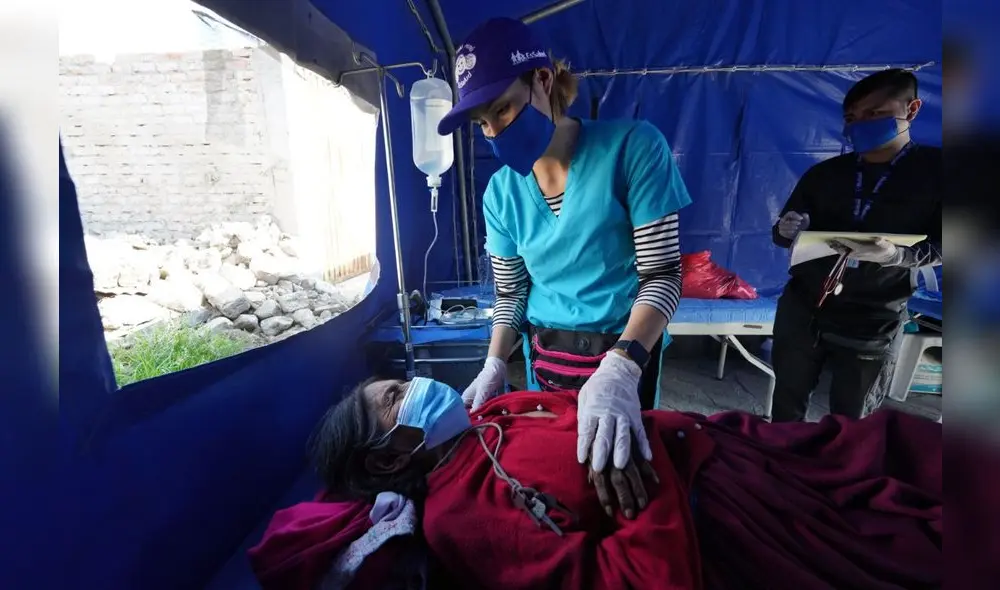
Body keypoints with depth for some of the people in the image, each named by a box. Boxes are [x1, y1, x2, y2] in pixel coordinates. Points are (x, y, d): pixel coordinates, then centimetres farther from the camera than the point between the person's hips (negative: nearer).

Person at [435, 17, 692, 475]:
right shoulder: (501, 191, -2)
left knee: (616, 463, 14)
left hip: (626, 351, -3)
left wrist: (619, 368, -31)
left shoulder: (631, 146, -15)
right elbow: (510, 292, 5)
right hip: (545, 356, 4)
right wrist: (495, 364, -10)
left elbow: (662, 274, -17)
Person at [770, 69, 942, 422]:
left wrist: (895, 254, -24)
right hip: (802, 310, 2)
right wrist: (785, 232, -18)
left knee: (852, 418, 12)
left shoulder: (934, 169, -3)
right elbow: (783, 234, 7)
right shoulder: (823, 173, 3)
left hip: (873, 325, -2)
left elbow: (940, 247, -2)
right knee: (788, 402, 14)